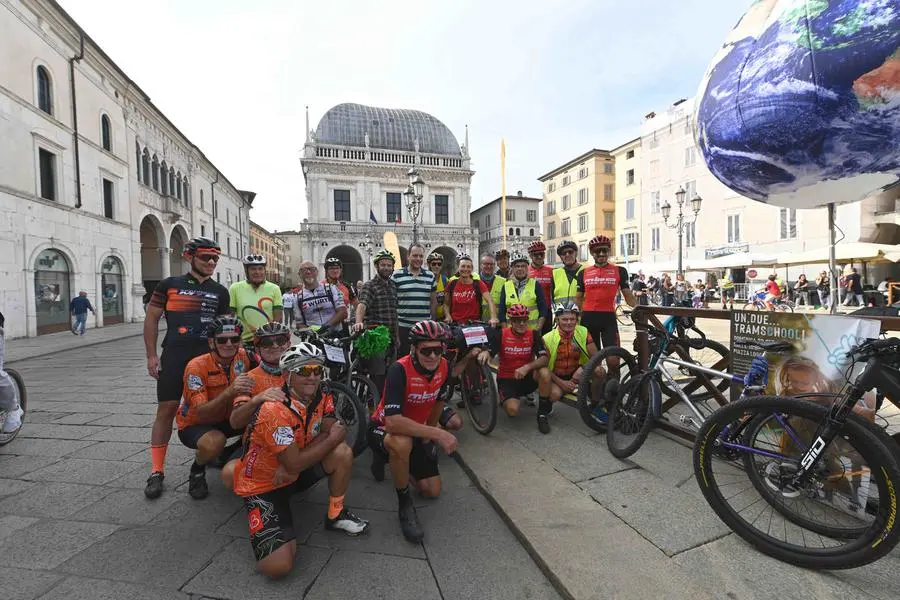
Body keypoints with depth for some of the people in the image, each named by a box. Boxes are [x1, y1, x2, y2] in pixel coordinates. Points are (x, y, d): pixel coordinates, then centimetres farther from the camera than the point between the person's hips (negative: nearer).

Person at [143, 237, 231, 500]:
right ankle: (157, 472, 12)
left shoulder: (220, 292, 11)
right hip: (174, 356, -1)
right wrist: (151, 355, 1)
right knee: (167, 409, 0)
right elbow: (151, 318, 7)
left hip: (208, 357, 2)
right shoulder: (170, 284, 5)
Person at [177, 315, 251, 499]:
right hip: (194, 424, -4)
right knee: (214, 442, -36)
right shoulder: (196, 367, -26)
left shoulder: (244, 357, -14)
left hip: (227, 419, 4)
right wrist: (230, 391, -50)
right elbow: (201, 414, -33)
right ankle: (197, 470, 0)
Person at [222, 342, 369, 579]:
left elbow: (329, 432, -10)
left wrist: (293, 463, -23)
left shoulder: (322, 395, -11)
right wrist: (333, 438, -20)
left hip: (294, 474, 5)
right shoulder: (274, 410, -31)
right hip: (262, 486, -5)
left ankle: (335, 515, 5)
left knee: (343, 453, -21)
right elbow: (295, 464, -29)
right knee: (278, 566, -18)